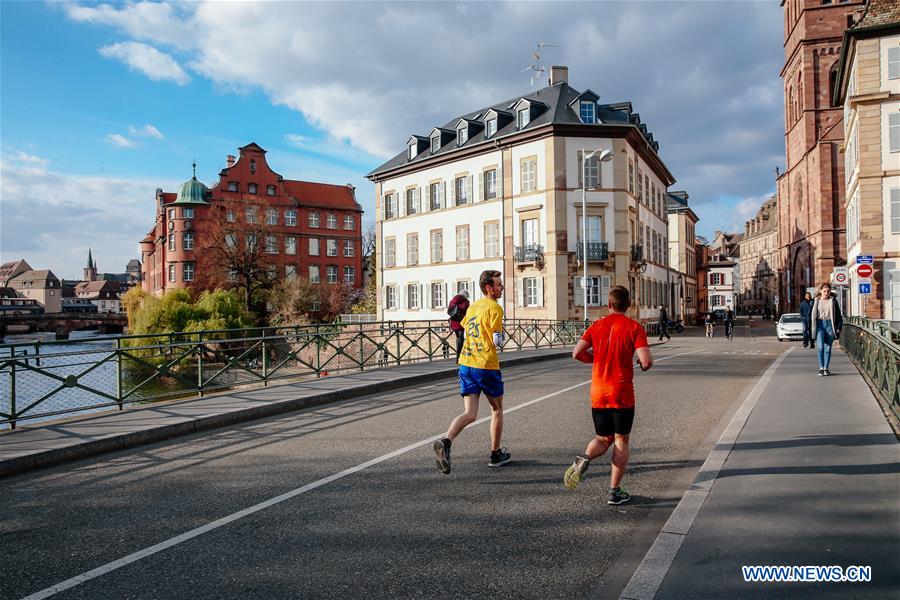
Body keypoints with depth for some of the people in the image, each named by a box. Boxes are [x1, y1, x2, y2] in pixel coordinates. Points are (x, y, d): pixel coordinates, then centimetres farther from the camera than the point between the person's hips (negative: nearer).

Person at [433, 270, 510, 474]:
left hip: (466, 364, 6)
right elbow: (497, 341, -14)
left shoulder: (472, 306, 14)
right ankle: (495, 454, 26)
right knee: (497, 410, 16)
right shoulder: (495, 308, -9)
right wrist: (500, 338, 7)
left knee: (470, 414, 2)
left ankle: (445, 442, -22)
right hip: (487, 366, -6)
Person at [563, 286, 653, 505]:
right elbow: (646, 362, -17)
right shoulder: (635, 327, -6)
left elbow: (576, 353, 1)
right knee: (621, 441, 12)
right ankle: (614, 491, 12)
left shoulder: (597, 325, 4)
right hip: (623, 395, -3)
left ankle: (584, 459, -12)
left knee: (603, 438, 17)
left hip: (598, 394, 3)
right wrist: (643, 361, 7)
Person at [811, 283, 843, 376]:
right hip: (819, 324, -1)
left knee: (828, 348, 3)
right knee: (820, 347, -12)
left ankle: (826, 368, 10)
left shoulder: (833, 301, 7)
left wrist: (838, 328, 3)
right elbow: (811, 314, 9)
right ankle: (821, 368, -6)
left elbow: (838, 315, 9)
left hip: (830, 325, 1)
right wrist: (812, 327, 2)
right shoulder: (816, 301, 7)